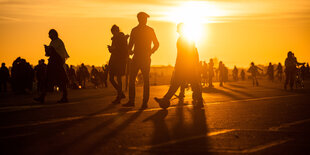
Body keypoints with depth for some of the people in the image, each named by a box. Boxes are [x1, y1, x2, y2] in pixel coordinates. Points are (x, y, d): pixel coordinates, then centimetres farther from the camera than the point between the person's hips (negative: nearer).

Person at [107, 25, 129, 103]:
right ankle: (121, 94, 18)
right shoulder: (114, 39, 16)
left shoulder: (123, 38, -6)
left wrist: (114, 48, -20)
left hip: (120, 61, -8)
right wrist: (110, 48, 0)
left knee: (118, 79, -9)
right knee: (111, 79, 4)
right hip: (114, 60, 8)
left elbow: (125, 50, -13)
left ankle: (118, 98, -5)